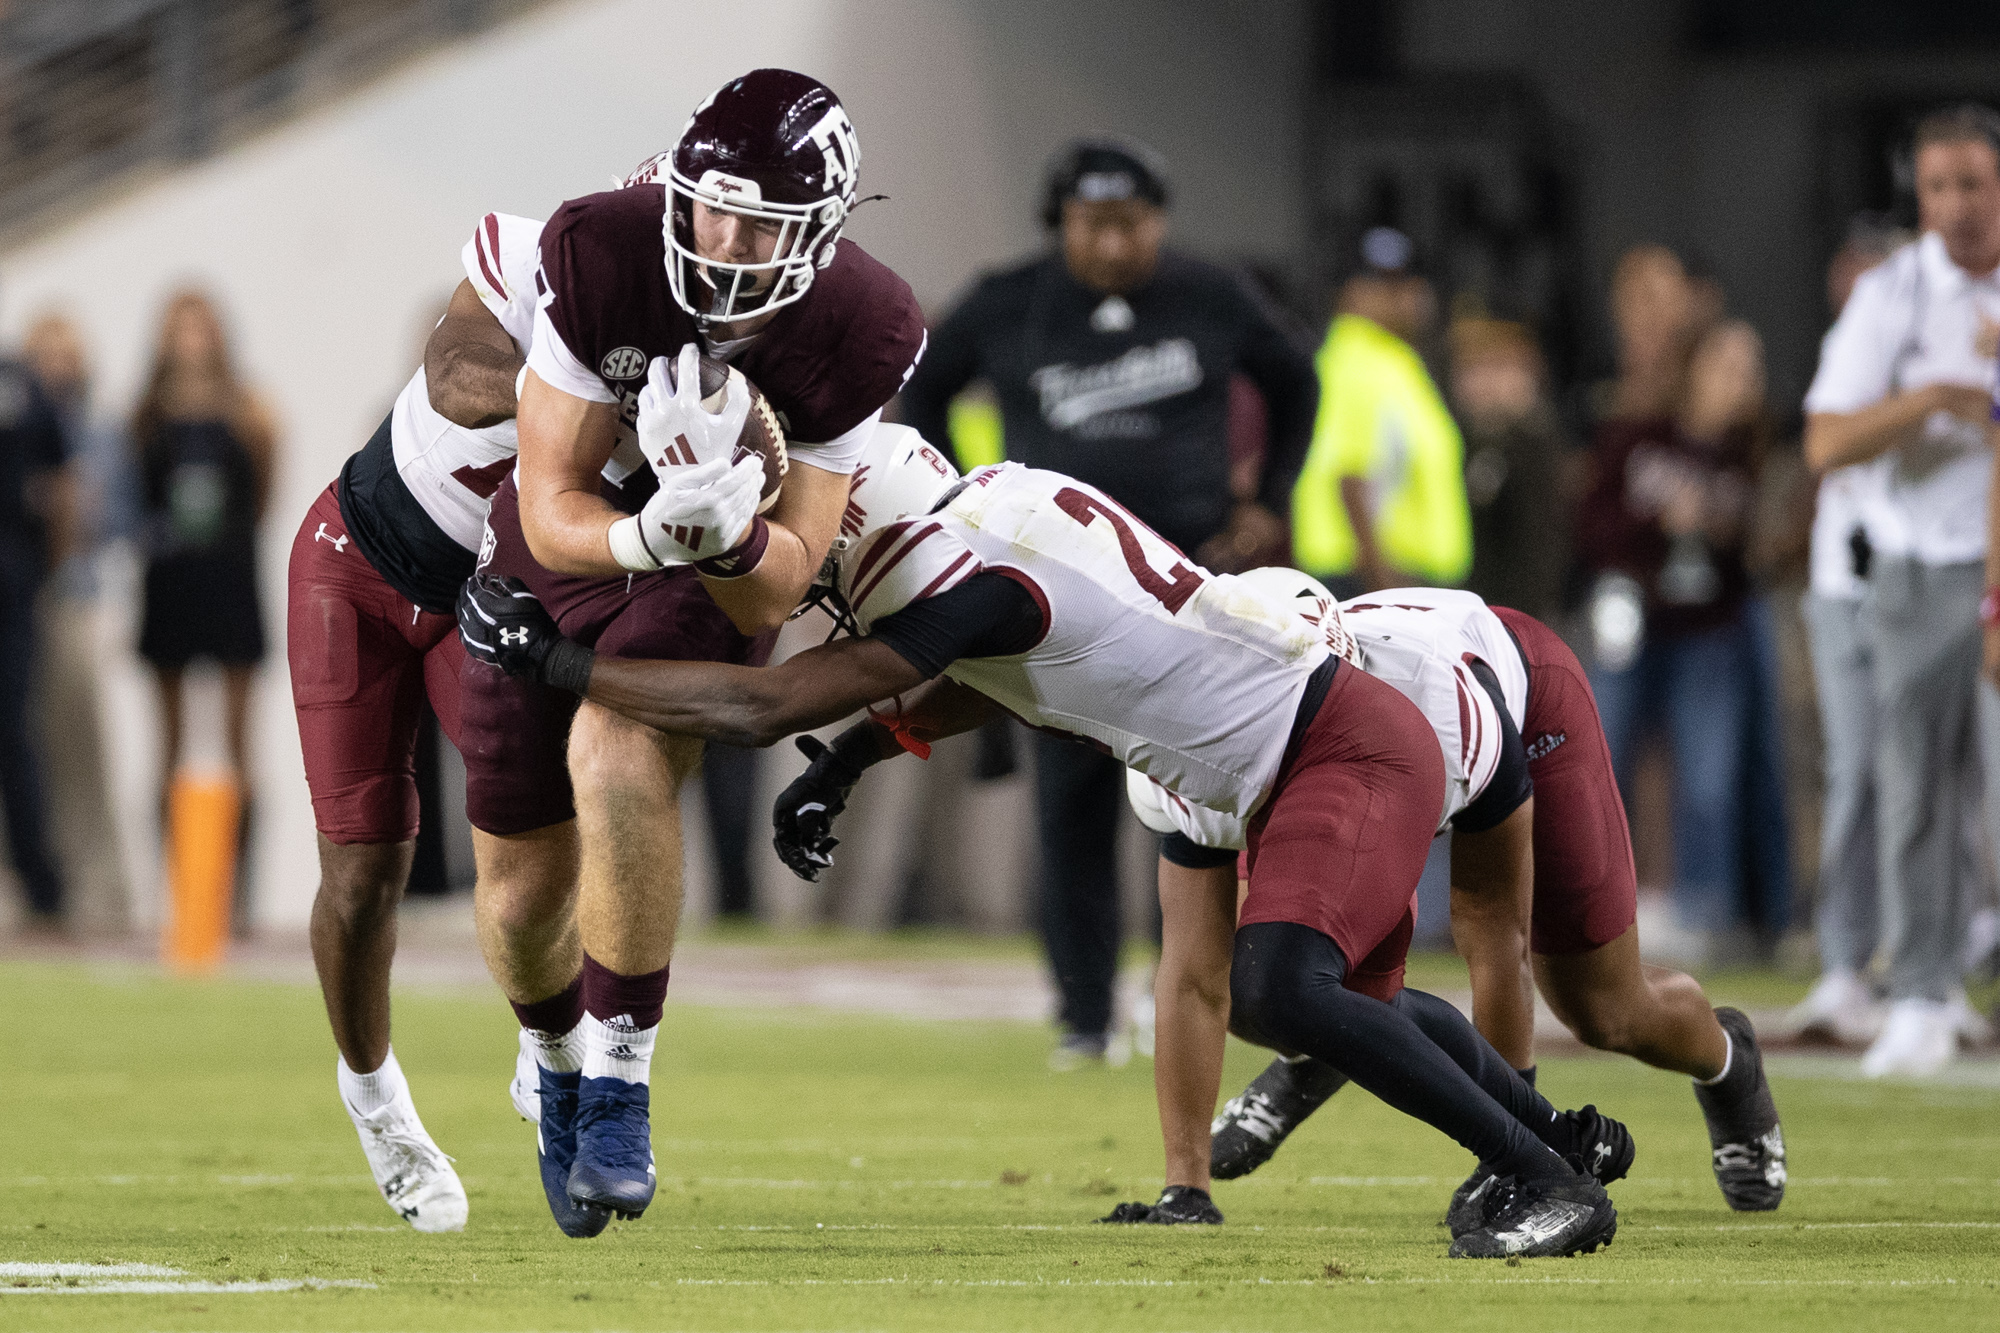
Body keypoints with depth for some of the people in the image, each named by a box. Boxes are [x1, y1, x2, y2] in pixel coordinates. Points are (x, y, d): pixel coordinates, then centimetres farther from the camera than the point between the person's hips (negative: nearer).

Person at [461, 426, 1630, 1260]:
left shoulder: (975, 581, -24)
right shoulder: (1004, 504, 3)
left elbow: (761, 708, -24)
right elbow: (988, 682, 23)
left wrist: (549, 661, -18)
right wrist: (850, 759, 11)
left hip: (1351, 750, -10)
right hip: (1327, 752, 10)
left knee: (1282, 990, -27)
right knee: (1348, 997, 27)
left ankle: (1552, 1186, -19)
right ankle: (1564, 1132, 48)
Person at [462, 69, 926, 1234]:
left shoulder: (858, 337, -25)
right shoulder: (601, 257, -28)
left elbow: (779, 588, -20)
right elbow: (553, 513, -24)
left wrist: (724, 526, -43)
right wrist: (650, 534, -46)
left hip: (716, 584, -2)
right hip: (559, 559, 2)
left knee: (617, 756, -33)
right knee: (527, 886, 7)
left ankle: (620, 1088, -22)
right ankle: (558, 1059, 43)